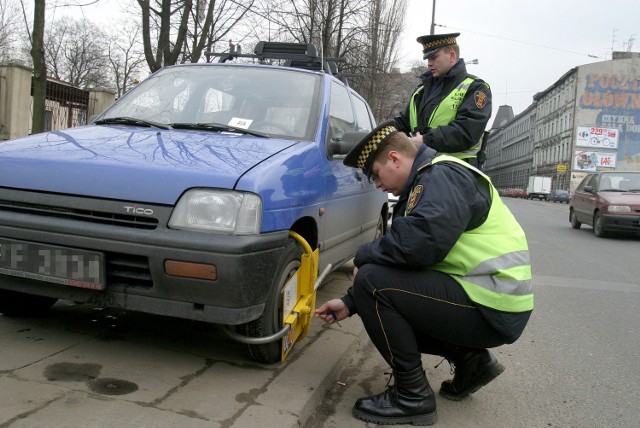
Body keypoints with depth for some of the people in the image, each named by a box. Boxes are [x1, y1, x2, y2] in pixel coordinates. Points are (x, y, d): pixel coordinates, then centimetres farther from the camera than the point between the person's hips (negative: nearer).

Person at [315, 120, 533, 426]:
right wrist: (350, 303, 11)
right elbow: (405, 255, 17)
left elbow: (419, 243, -31)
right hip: (484, 300, 11)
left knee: (372, 280, -19)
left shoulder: (444, 174, -14)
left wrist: (364, 256, -12)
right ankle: (470, 358, 15)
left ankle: (412, 396, -8)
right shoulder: (421, 186, 18)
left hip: (492, 310, -11)